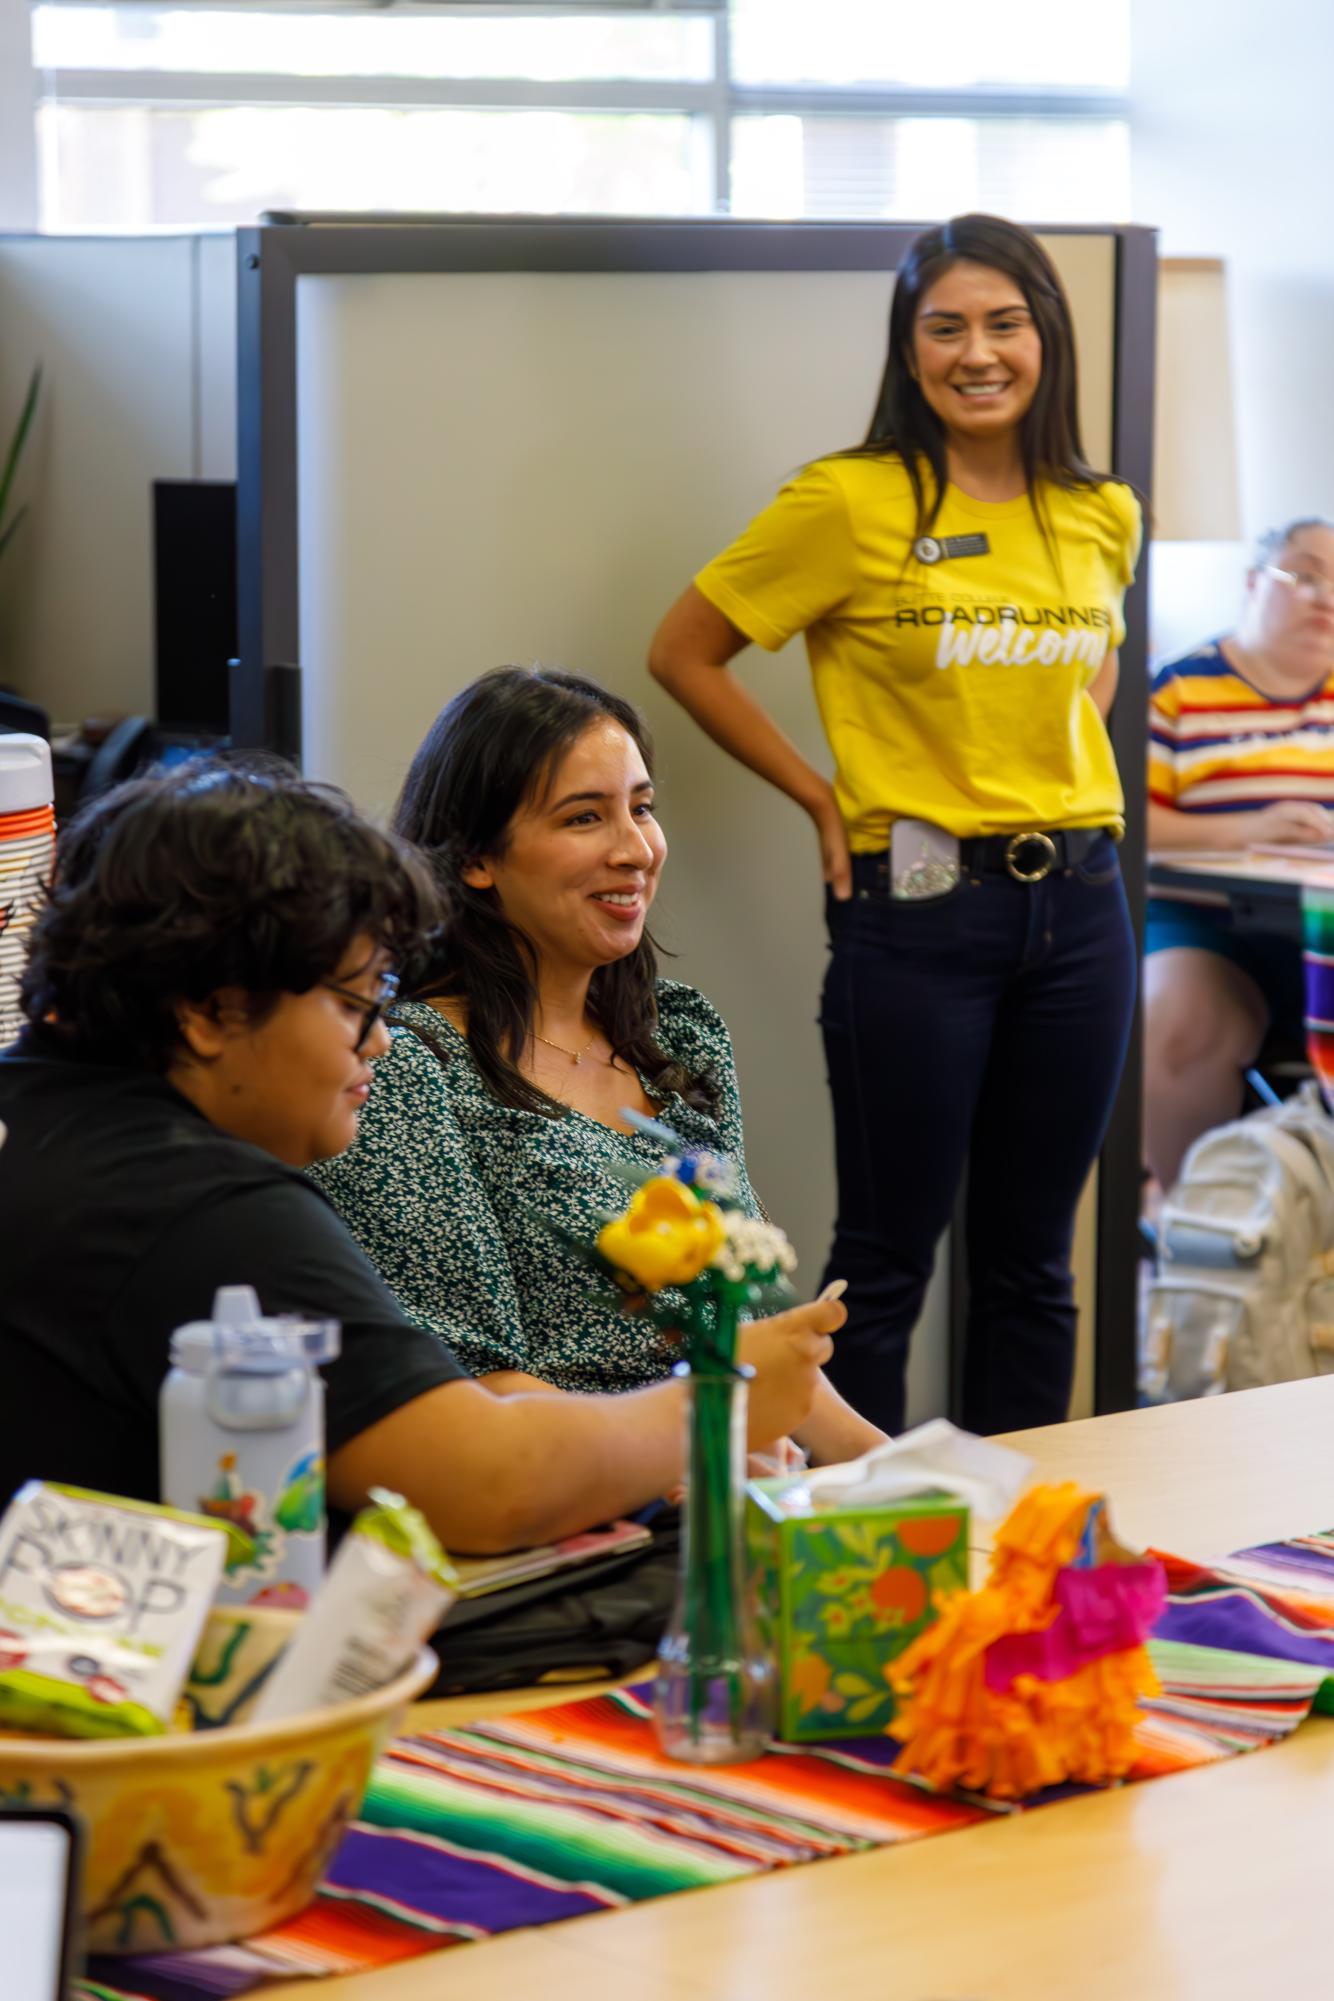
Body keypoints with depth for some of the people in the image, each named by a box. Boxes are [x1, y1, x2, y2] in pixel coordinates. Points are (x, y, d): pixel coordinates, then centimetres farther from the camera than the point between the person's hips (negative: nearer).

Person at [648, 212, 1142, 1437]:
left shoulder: (1101, 516, 7)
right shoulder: (850, 504, -8)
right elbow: (683, 654, -2)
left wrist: (1067, 758, 11)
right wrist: (821, 797, -4)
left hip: (1077, 907, 5)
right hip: (916, 909, -5)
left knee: (1033, 1259, 12)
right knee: (889, 1259, 2)